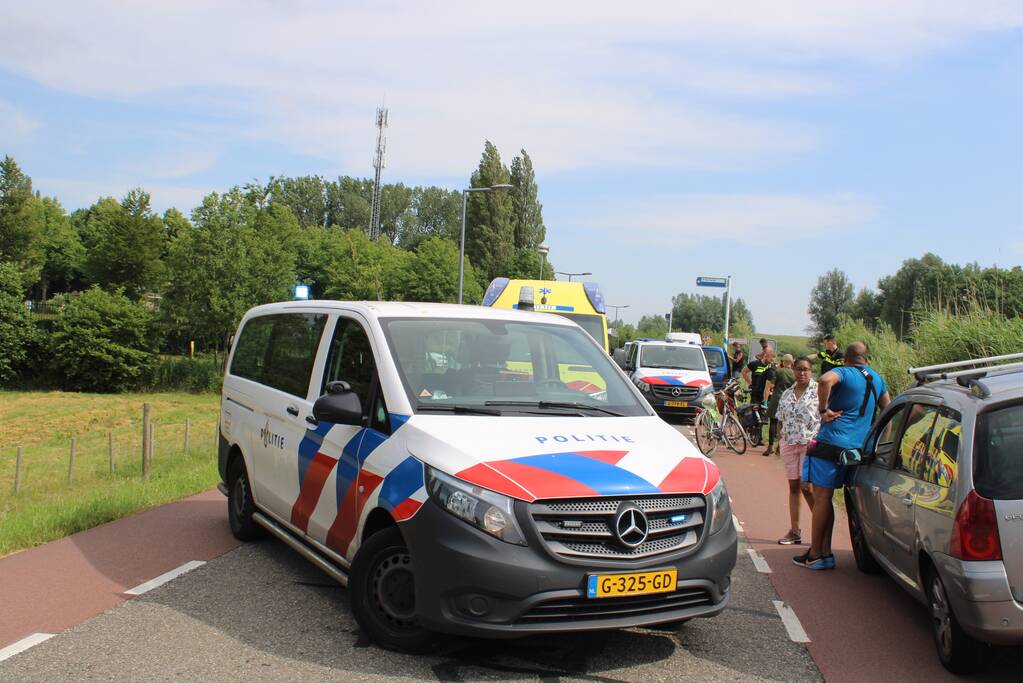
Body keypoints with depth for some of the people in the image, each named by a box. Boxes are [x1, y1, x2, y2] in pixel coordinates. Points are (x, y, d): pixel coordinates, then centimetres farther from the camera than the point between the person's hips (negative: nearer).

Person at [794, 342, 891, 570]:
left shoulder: (843, 373, -8)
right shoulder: (877, 379, 15)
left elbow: (825, 381, -32)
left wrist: (824, 409, -21)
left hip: (831, 443, -7)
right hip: (856, 447, 7)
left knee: (821, 499, -1)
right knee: (825, 499, 15)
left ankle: (815, 555, 2)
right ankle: (824, 552, 16)